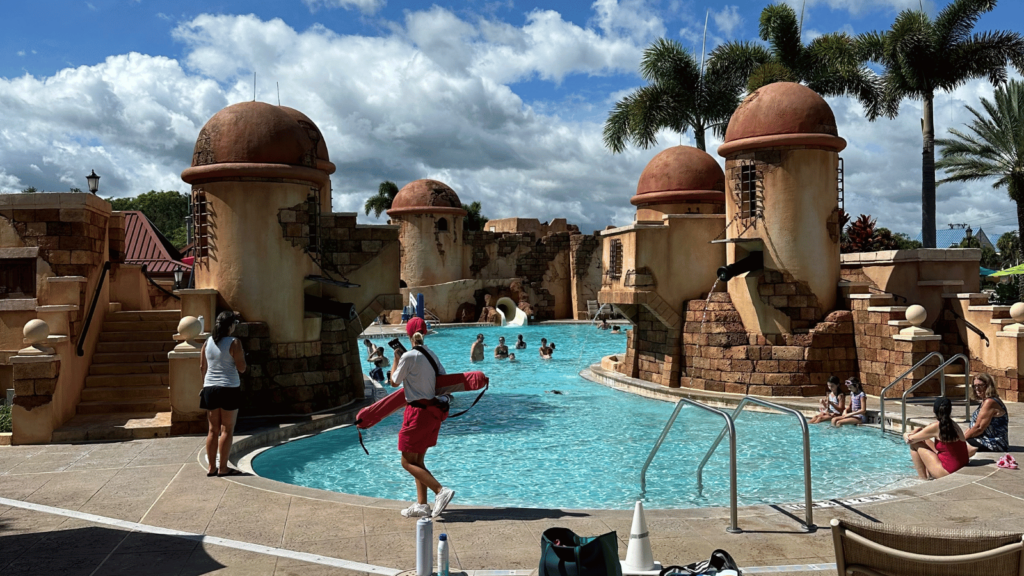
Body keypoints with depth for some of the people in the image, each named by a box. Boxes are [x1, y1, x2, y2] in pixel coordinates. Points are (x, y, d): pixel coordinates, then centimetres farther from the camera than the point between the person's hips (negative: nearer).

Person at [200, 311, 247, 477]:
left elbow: (202, 367, 10)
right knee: (227, 430, 2)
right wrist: (242, 355, 6)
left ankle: (211, 467, 16)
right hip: (229, 389, -5)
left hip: (210, 389, 5)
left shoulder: (207, 342, 5)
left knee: (213, 429, 12)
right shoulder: (234, 343, -11)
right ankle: (223, 468, 5)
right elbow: (242, 368, -13)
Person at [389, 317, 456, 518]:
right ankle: (421, 505, 16)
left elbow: (394, 382, -1)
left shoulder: (408, 357, -15)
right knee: (417, 461, 16)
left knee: (408, 462, 1)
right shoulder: (432, 354, 7)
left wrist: (396, 360, 12)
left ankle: (441, 491, -12)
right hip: (433, 410, 8)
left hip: (418, 412, -8)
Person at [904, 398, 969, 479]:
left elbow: (910, 439, -6)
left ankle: (923, 477, 9)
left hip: (947, 472, -8)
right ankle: (928, 473, 26)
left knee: (915, 444, 2)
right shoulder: (953, 424, 6)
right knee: (925, 441, 21)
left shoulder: (936, 426, -16)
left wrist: (906, 435, 14)